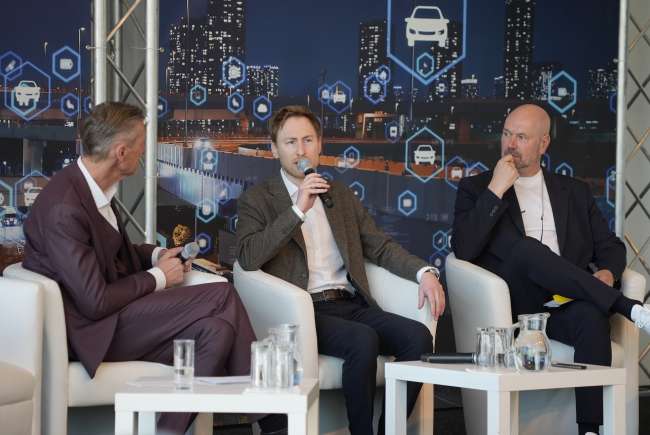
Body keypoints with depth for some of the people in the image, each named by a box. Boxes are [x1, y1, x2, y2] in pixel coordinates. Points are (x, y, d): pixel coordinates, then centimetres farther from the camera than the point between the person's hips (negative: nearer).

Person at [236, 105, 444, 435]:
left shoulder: (342, 196, 22)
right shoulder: (257, 200, 6)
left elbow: (380, 247, 17)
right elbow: (247, 258, -11)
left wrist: (424, 272, -2)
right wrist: (298, 209, -16)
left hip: (352, 305, 5)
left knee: (418, 336, -20)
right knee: (363, 340, -32)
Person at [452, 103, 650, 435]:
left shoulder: (574, 192, 22)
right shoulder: (475, 189, 13)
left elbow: (611, 247, 19)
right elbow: (464, 250, -2)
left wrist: (606, 274, -5)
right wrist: (495, 191, -7)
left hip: (567, 303, 2)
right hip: (514, 302, -2)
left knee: (593, 316, -35)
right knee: (526, 249, -34)